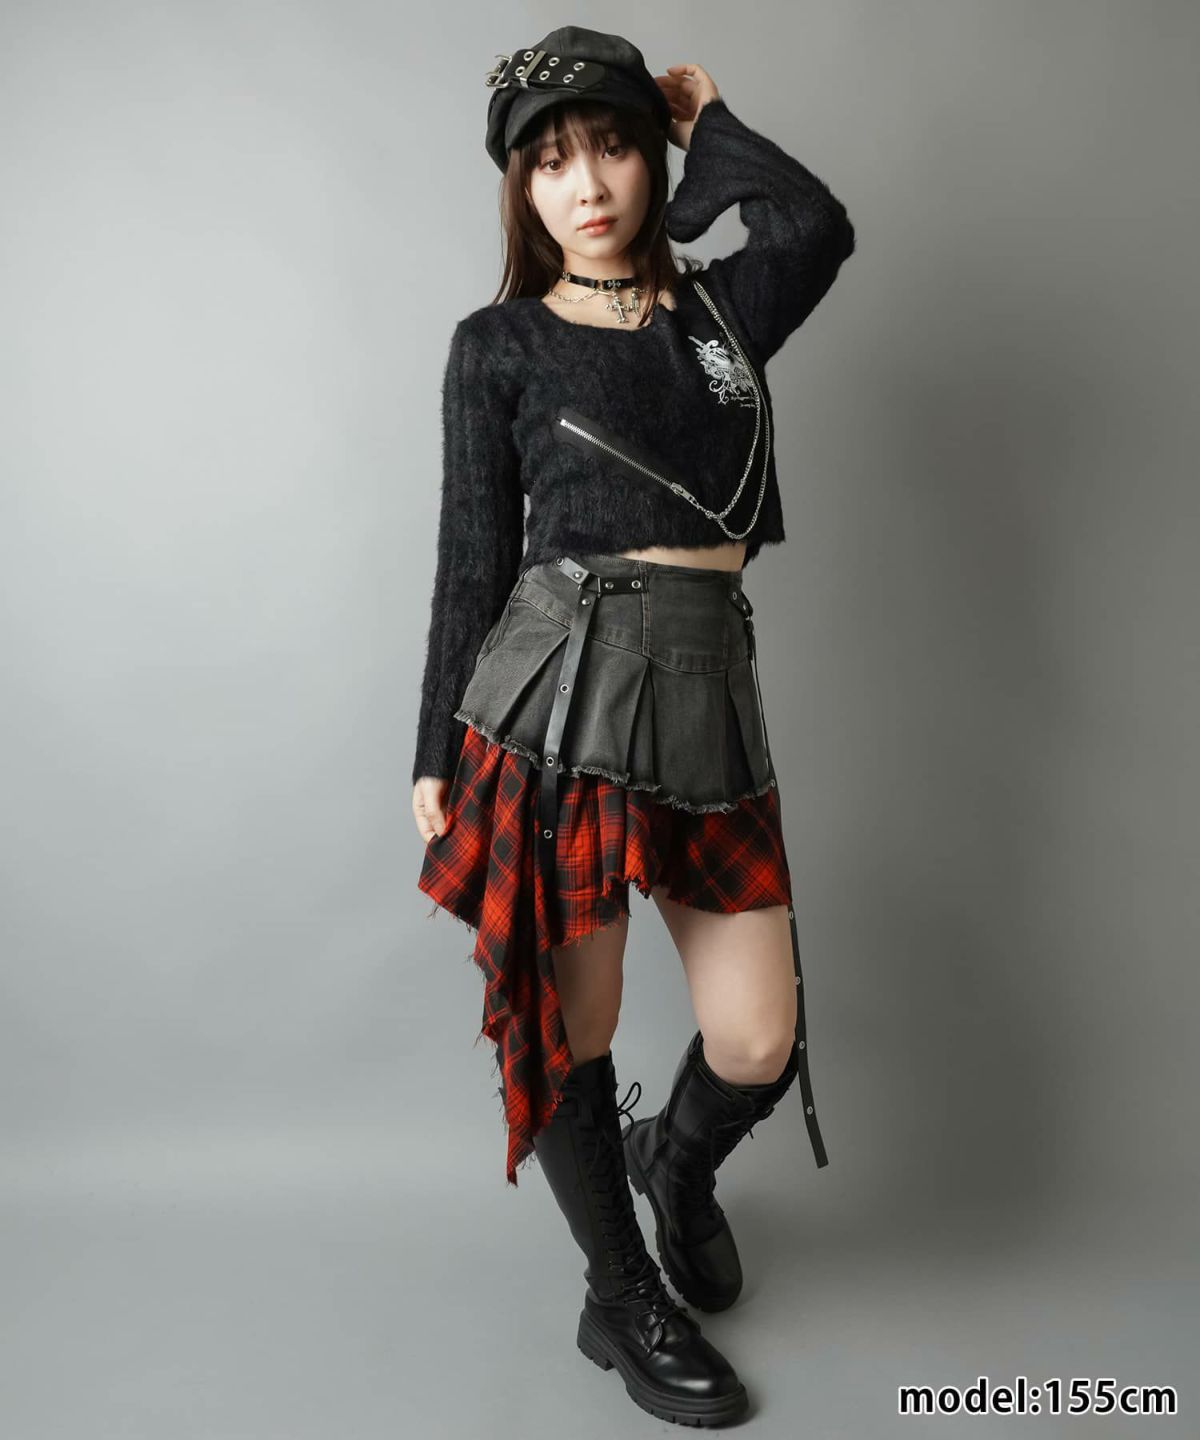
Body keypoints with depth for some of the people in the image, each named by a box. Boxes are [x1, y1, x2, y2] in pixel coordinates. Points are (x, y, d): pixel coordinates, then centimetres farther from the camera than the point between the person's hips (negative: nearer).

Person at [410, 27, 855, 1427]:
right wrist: (435, 759, 3)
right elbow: (473, 560, 5)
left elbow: (815, 227, -9)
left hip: (709, 695, 3)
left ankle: (676, 1162, 41)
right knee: (572, 1023, 6)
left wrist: (703, 122, 8)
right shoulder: (499, 343, 7)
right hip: (559, 692, -2)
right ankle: (621, 1298, 32)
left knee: (760, 1047, 4)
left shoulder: (721, 311, 14)